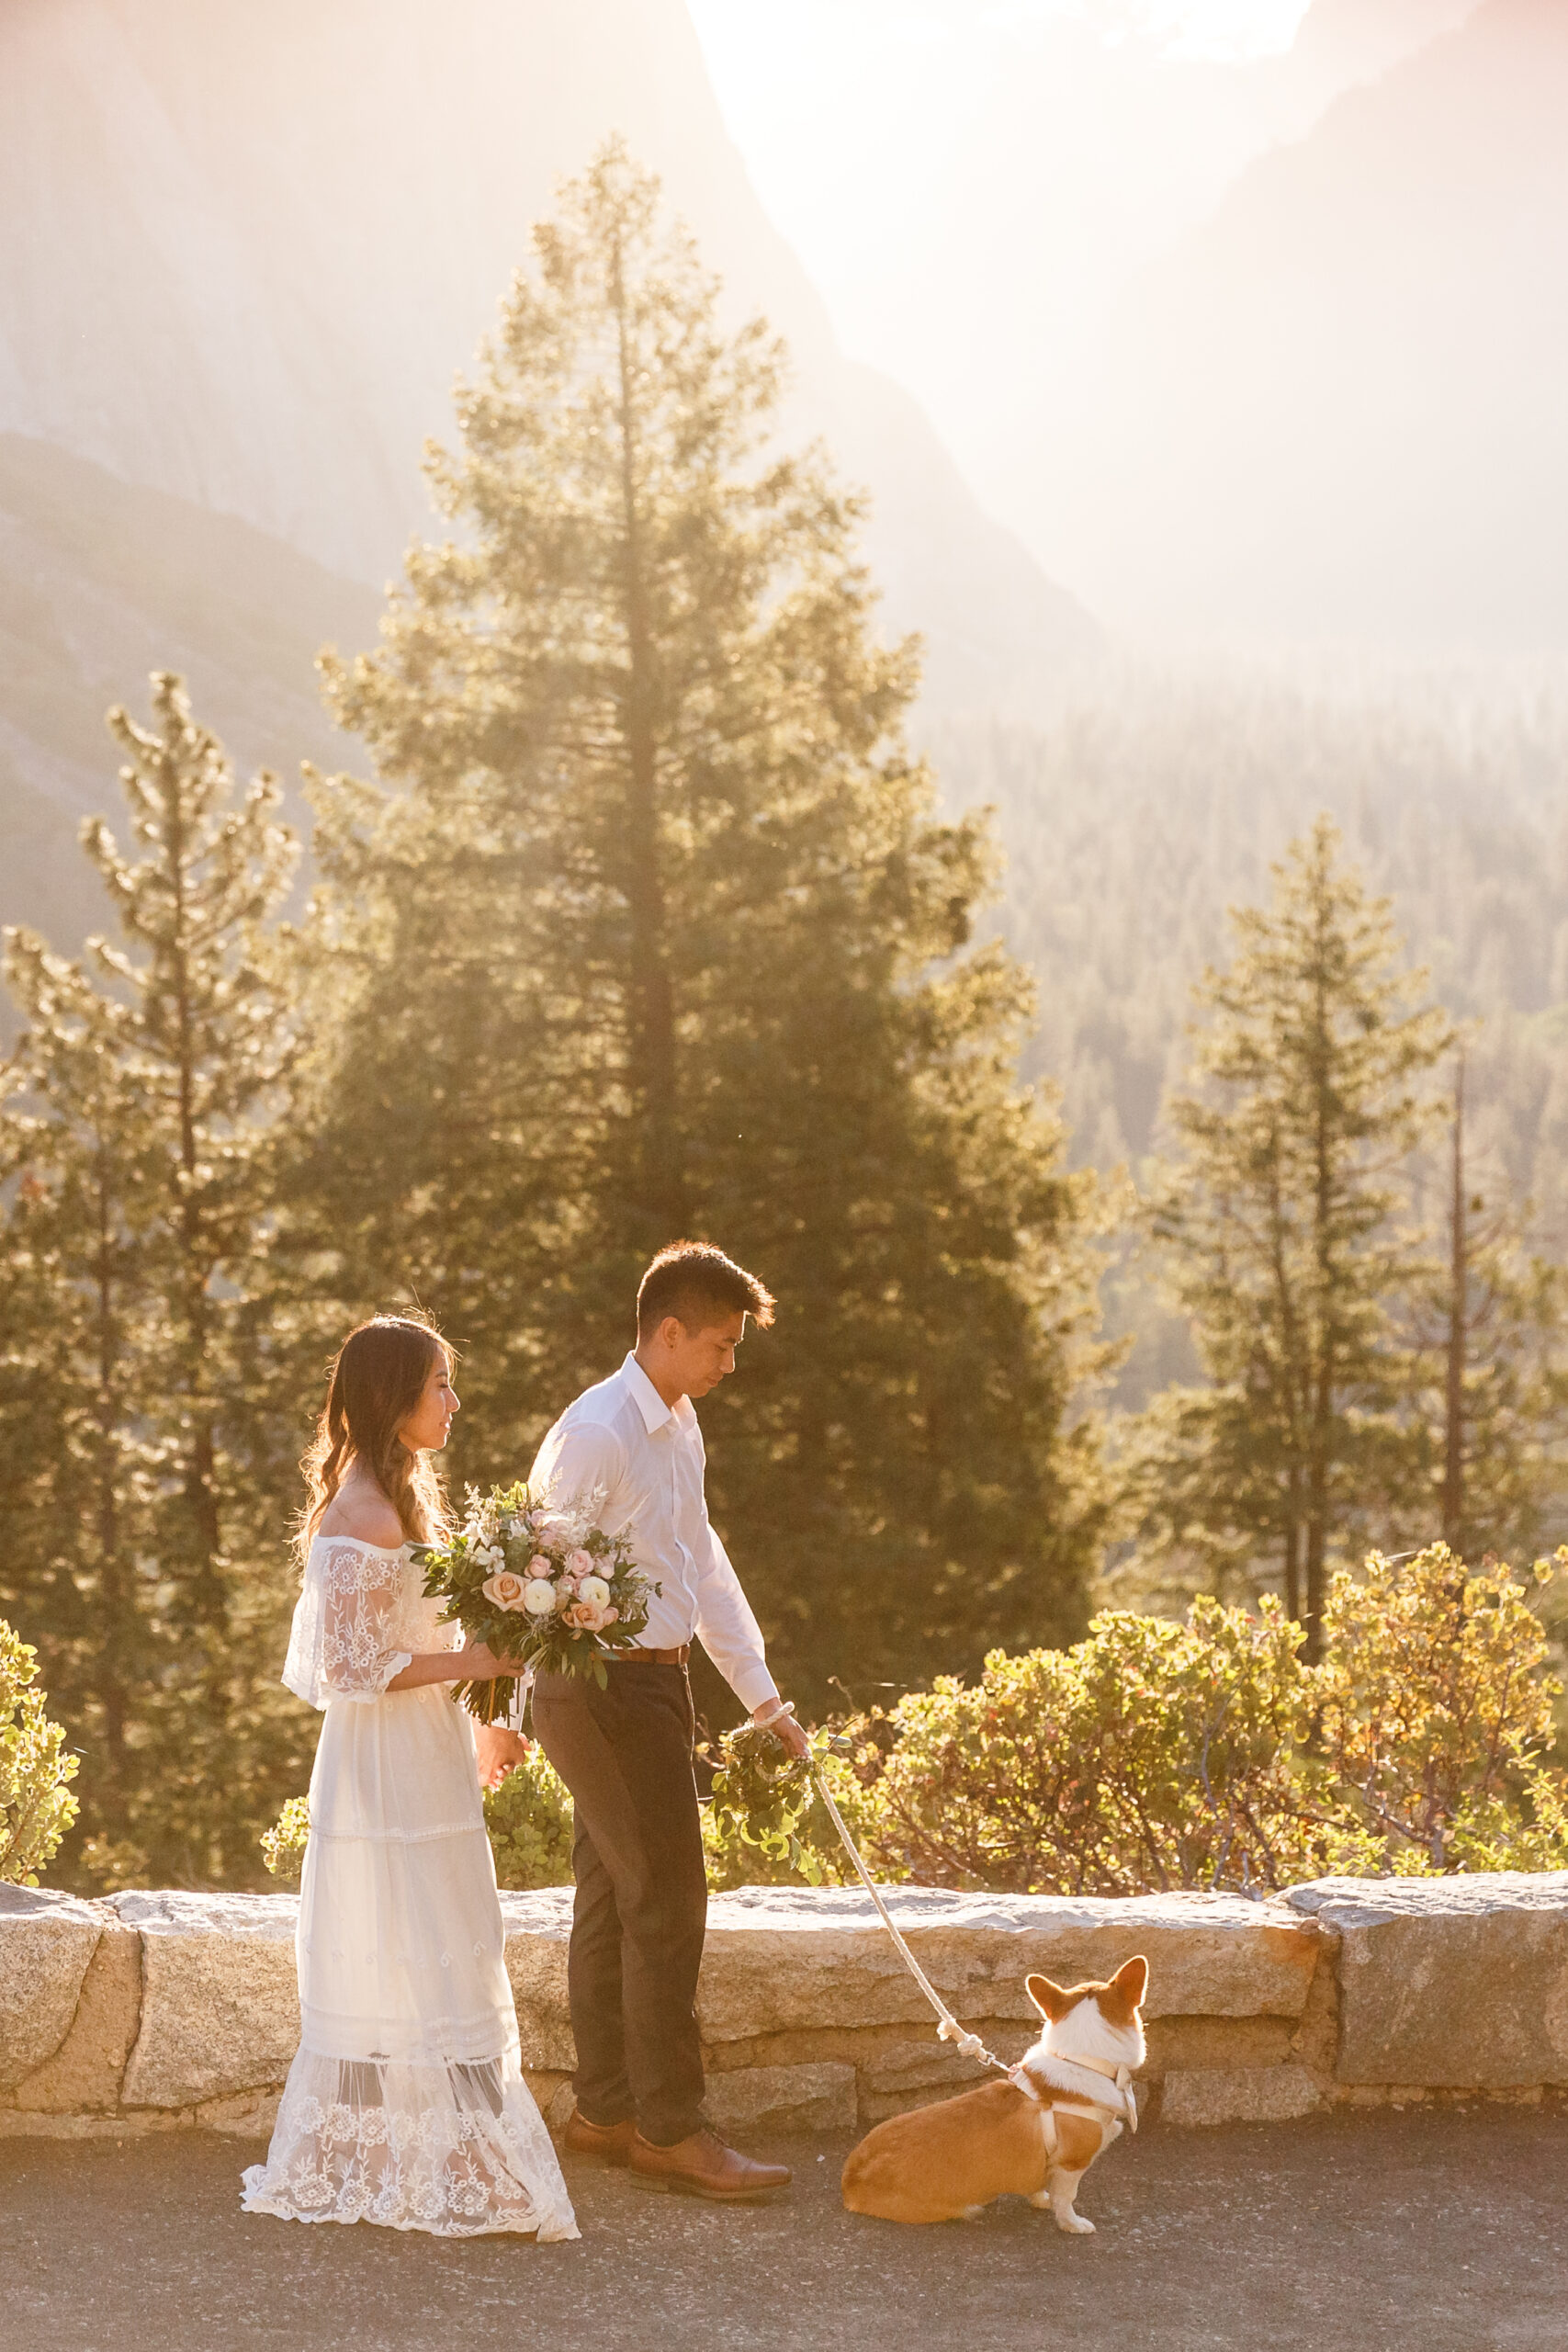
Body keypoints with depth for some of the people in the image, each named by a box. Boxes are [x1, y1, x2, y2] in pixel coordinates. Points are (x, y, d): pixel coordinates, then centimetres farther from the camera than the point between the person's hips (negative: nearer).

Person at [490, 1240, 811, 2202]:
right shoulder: (596, 1434, -18)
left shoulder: (681, 1427, 13)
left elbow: (703, 1563, 19)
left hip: (655, 1685, 9)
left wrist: (762, 1693, 19)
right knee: (667, 1902, -8)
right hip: (606, 1689, -9)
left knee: (617, 1901, 14)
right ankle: (671, 2129, -2)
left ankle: (605, 2111, 21)